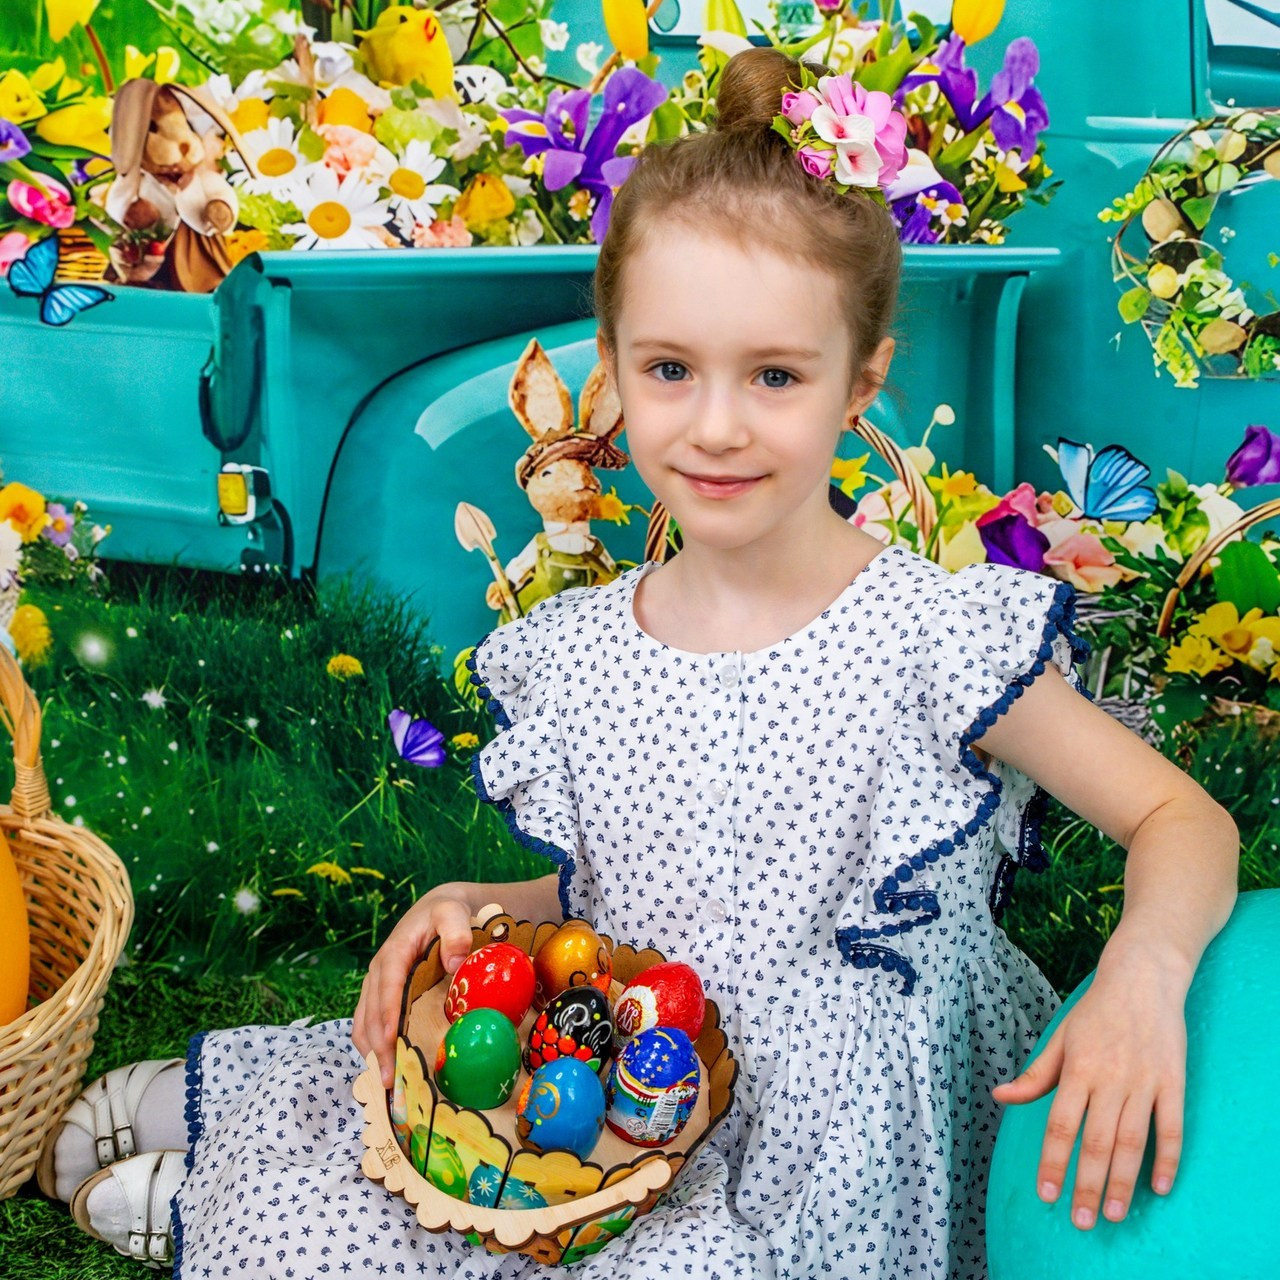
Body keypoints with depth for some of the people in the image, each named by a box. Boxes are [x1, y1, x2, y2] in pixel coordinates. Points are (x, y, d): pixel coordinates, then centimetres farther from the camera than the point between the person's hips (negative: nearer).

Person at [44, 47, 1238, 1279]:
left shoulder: (937, 639, -17)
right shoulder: (568, 658, -3)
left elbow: (1185, 823, -8)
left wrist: (1144, 969, -28)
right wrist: (482, 909, -8)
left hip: (836, 1171, -2)